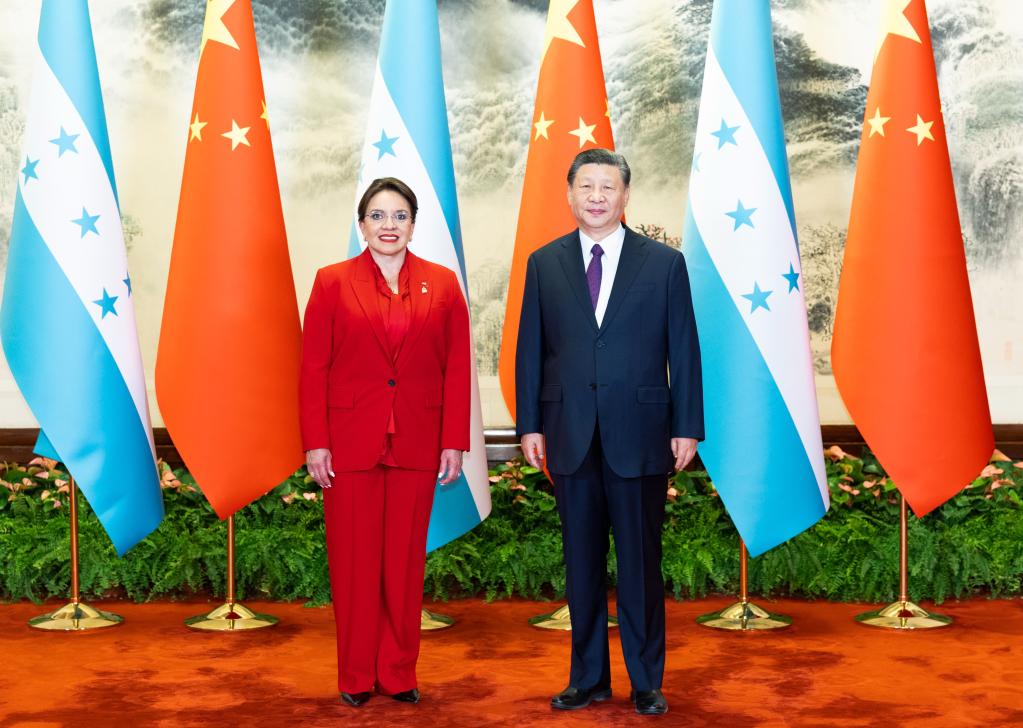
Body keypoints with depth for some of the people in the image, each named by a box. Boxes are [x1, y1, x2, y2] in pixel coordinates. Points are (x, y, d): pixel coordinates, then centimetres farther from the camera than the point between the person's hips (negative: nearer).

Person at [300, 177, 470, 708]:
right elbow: (313, 368, -1)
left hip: (416, 444, 1)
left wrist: (454, 443, -2)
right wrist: (315, 443, -6)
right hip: (350, 442, -1)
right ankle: (356, 676, 18)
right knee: (354, 561, 5)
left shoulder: (442, 284, 5)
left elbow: (457, 368, 3)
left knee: (405, 561, 7)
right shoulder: (333, 282, 1)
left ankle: (399, 674, 20)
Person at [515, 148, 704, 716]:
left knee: (640, 561, 4)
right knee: (582, 562, 9)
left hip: (639, 434, -2)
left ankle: (646, 682, 17)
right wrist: (529, 424, 2)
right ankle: (588, 678, 22)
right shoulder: (544, 264, 7)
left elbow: (683, 351, 1)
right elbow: (530, 350, 7)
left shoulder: (665, 263, 2)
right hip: (570, 435, 2)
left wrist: (687, 428, -3)